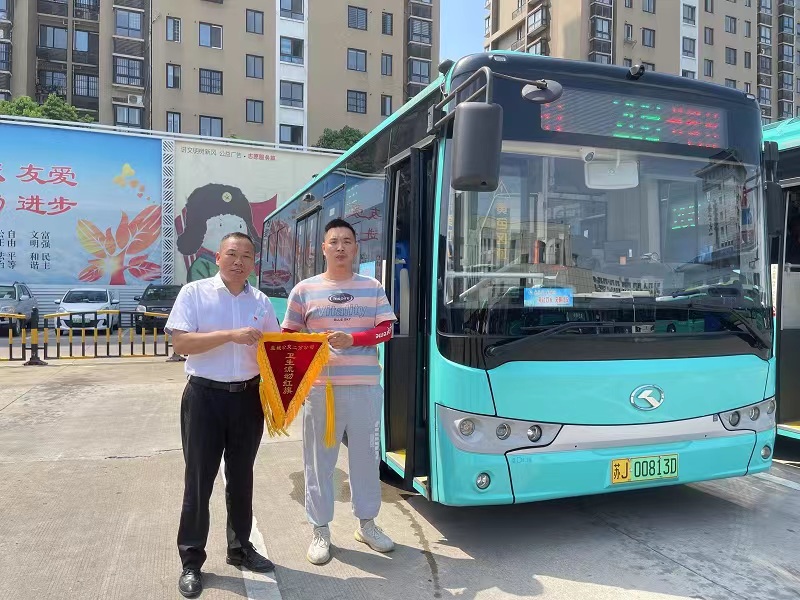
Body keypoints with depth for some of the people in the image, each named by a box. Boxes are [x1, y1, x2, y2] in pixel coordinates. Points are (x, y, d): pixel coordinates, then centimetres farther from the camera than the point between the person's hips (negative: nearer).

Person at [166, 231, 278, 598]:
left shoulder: (261, 302, 6)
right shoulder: (194, 292, -5)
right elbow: (181, 343, -14)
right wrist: (231, 335, -22)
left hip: (248, 397, 4)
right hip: (205, 396, -4)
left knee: (241, 478, 15)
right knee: (199, 480, 4)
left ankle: (240, 548, 31)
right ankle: (191, 561, 18)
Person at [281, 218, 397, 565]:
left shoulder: (372, 287, 8)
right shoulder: (305, 290, 4)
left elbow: (386, 330, 2)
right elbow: (288, 336, 6)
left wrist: (353, 339, -14)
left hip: (365, 386, 2)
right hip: (319, 387, -1)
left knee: (367, 456, 11)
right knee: (319, 459, 5)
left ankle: (366, 523, 29)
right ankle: (320, 530, 20)